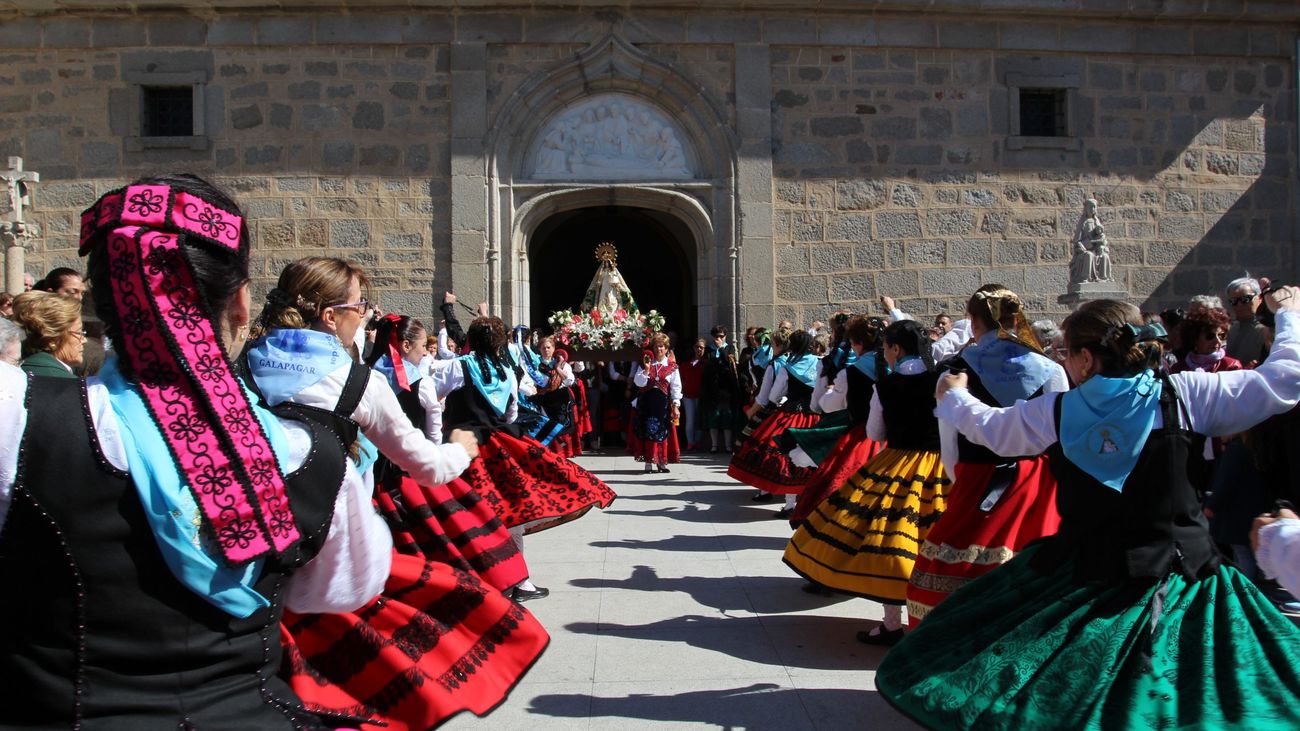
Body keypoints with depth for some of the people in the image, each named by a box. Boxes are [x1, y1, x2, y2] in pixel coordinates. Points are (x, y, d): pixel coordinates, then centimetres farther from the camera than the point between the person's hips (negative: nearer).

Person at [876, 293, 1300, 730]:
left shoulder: (1054, 411, -4)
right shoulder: (1183, 394, -8)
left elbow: (989, 427, 15)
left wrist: (954, 397, 36)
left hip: (1085, 568, 1)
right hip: (1178, 573, 0)